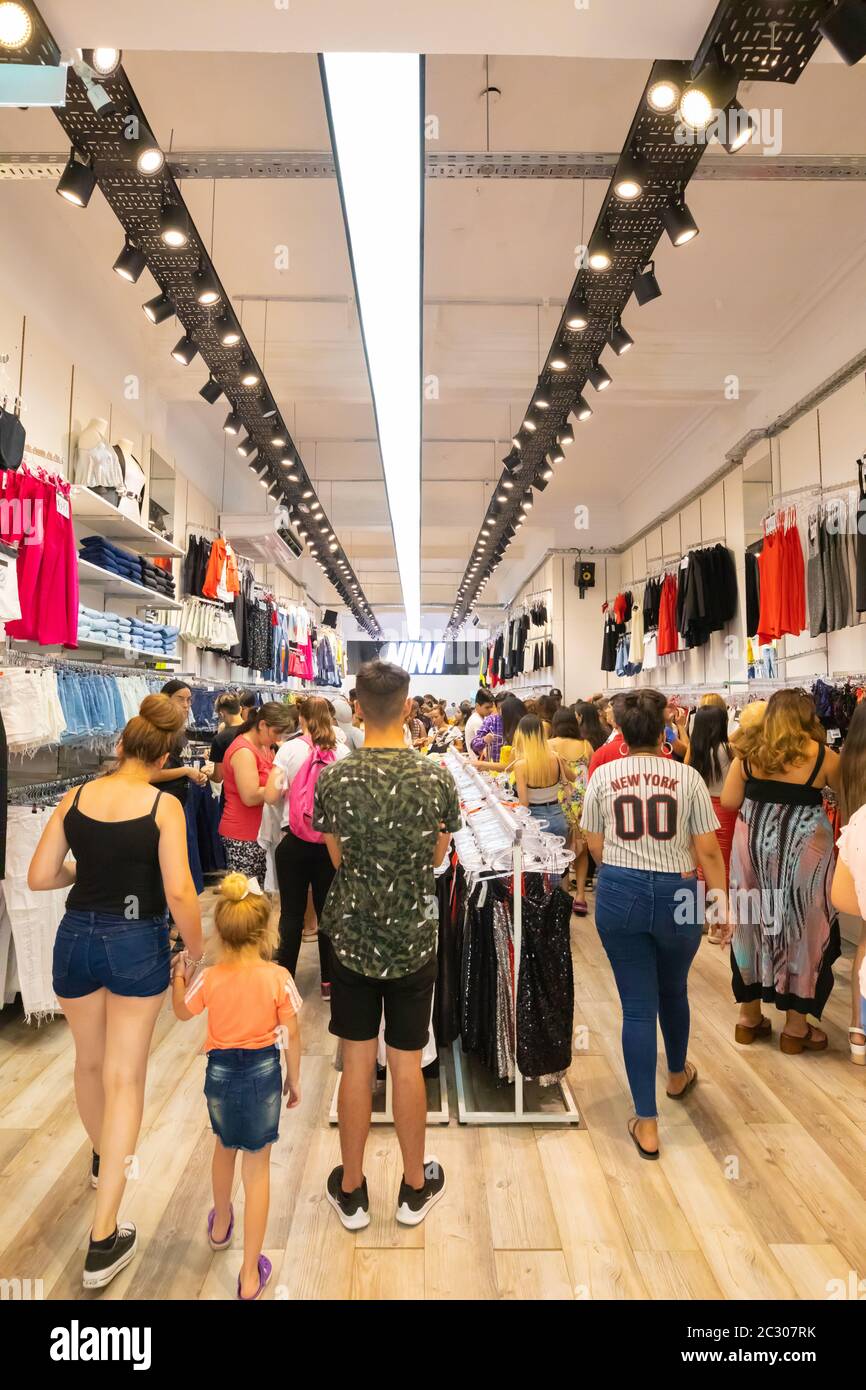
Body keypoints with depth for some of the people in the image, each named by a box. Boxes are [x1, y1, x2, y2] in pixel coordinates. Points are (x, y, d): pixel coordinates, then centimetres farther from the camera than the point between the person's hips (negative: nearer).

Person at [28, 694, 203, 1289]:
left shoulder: (75, 797, -4)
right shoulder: (164, 805, -14)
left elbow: (39, 877, -1)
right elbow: (179, 892, -20)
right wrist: (198, 951, -6)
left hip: (76, 938, 4)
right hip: (137, 944, -4)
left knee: (90, 1062, 26)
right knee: (124, 1079, 8)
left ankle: (103, 1156, 53)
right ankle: (104, 1238, 10)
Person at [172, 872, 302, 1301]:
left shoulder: (209, 978, -12)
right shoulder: (278, 977, -17)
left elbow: (181, 1012, 8)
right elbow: (291, 1036, -9)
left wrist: (178, 975, 24)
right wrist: (294, 1080, 5)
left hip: (221, 1073, 2)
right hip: (263, 1072, -2)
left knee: (225, 1148, 30)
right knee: (257, 1168, 11)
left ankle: (220, 1226, 55)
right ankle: (250, 1275, 17)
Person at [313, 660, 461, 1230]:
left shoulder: (334, 779, -13)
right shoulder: (437, 778, -13)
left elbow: (337, 857, 1)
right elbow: (437, 857, 0)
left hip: (353, 937, 0)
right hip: (414, 937, 0)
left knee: (358, 1061, 14)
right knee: (407, 1063, 14)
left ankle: (351, 1190, 32)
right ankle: (416, 1187, 34)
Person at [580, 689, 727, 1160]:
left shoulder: (603, 775, -4)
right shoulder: (687, 777, -6)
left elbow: (595, 845, 3)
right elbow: (708, 851, -6)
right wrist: (722, 901, 3)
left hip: (619, 894, 0)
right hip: (677, 896, 1)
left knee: (638, 1006, 8)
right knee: (674, 990, 26)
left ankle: (647, 1124, 14)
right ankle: (678, 1073, 52)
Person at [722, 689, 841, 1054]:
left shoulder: (750, 750, 1)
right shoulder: (822, 755, -5)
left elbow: (729, 801, 1)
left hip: (753, 842, 3)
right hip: (802, 848, -3)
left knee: (752, 924, 14)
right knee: (802, 929, 10)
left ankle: (749, 1016, 27)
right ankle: (796, 1026, 22)